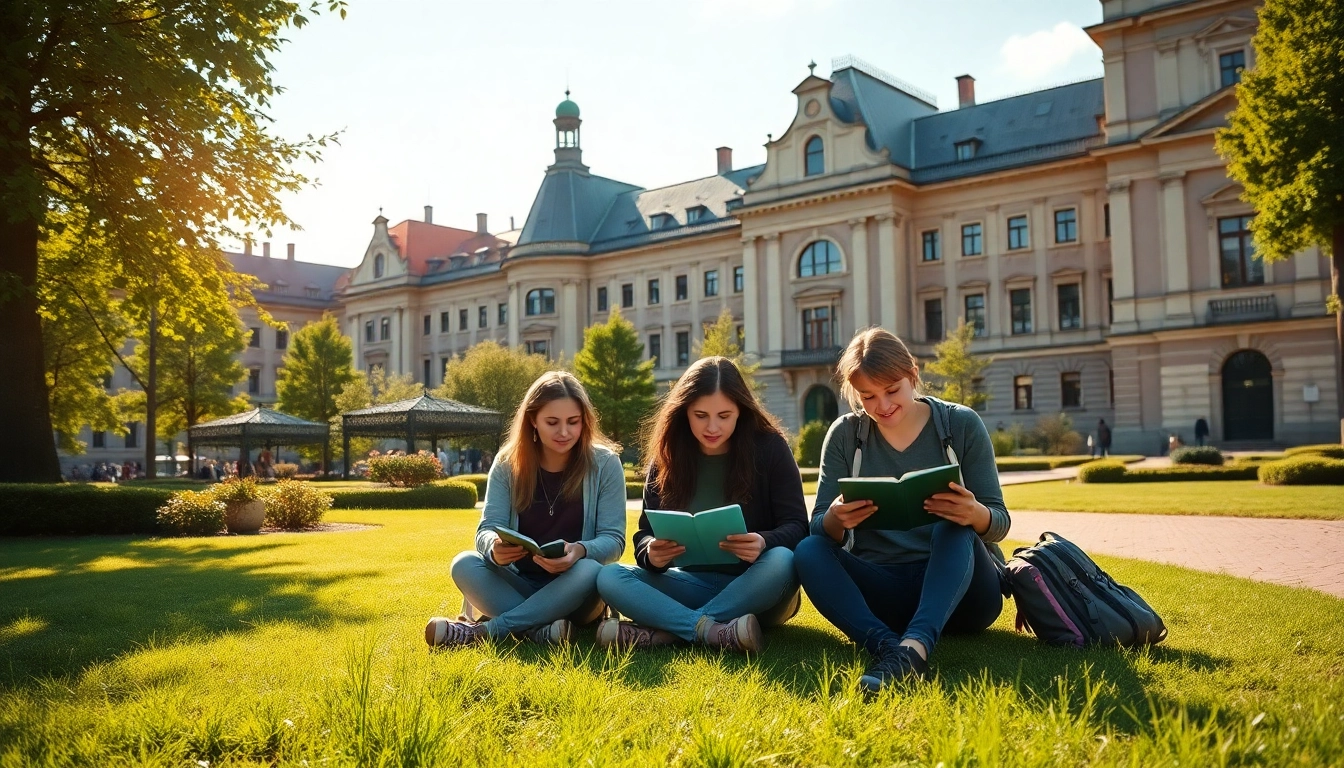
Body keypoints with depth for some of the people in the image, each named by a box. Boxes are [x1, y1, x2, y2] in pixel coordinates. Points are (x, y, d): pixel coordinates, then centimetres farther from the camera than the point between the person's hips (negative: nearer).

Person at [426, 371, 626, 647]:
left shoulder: (604, 463, -7)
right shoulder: (508, 463, -1)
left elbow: (613, 539, -10)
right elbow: (487, 530, -7)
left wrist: (580, 551, -33)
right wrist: (495, 548, -33)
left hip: (574, 595, -2)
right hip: (519, 586, 2)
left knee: (589, 571, -35)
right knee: (465, 564, -23)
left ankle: (483, 631, -31)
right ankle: (540, 630, -36)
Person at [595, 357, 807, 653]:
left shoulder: (769, 446, -7)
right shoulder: (667, 457, 0)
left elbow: (797, 526, -9)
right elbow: (646, 532, 1)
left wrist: (764, 542, -32)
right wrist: (651, 554, -24)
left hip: (754, 589, -2)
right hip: (696, 585, 2)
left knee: (781, 562, -36)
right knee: (609, 577, -20)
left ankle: (664, 632, -31)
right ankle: (716, 632, -35)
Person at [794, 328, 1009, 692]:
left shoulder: (962, 424, -2)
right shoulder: (845, 434, 1)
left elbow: (999, 523, -3)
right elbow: (818, 528, -3)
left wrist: (976, 514, -28)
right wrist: (835, 520, -28)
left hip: (961, 589, -1)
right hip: (880, 590, 1)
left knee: (954, 531, -31)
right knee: (808, 551, -23)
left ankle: (914, 647, -52)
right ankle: (887, 645, -45)